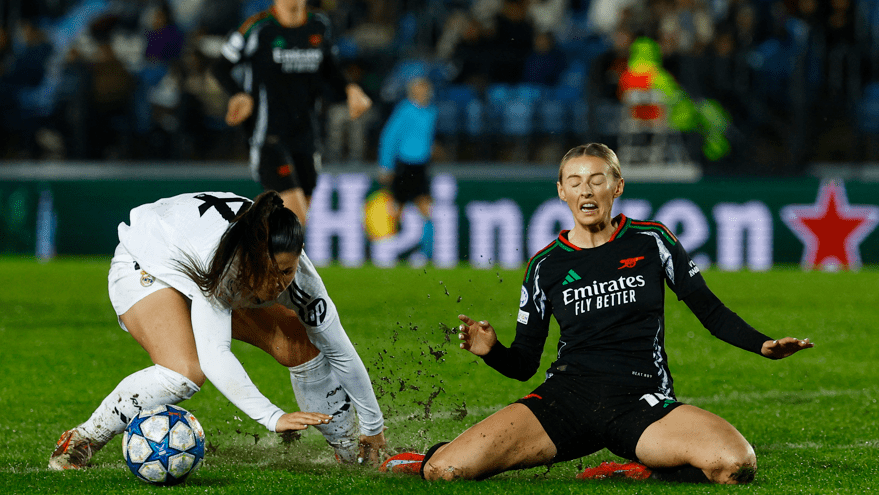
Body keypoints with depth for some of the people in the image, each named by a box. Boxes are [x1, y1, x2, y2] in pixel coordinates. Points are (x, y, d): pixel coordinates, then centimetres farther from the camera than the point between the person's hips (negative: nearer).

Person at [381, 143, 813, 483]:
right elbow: (523, 364, 12)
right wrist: (491, 350, -10)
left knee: (737, 464, -30)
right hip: (566, 396, 0)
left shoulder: (651, 242, 8)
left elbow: (709, 311, 11)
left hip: (642, 404, 0)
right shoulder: (546, 265, 11)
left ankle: (637, 472, -3)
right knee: (448, 470, -22)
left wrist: (763, 345, -6)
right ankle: (431, 463, 18)